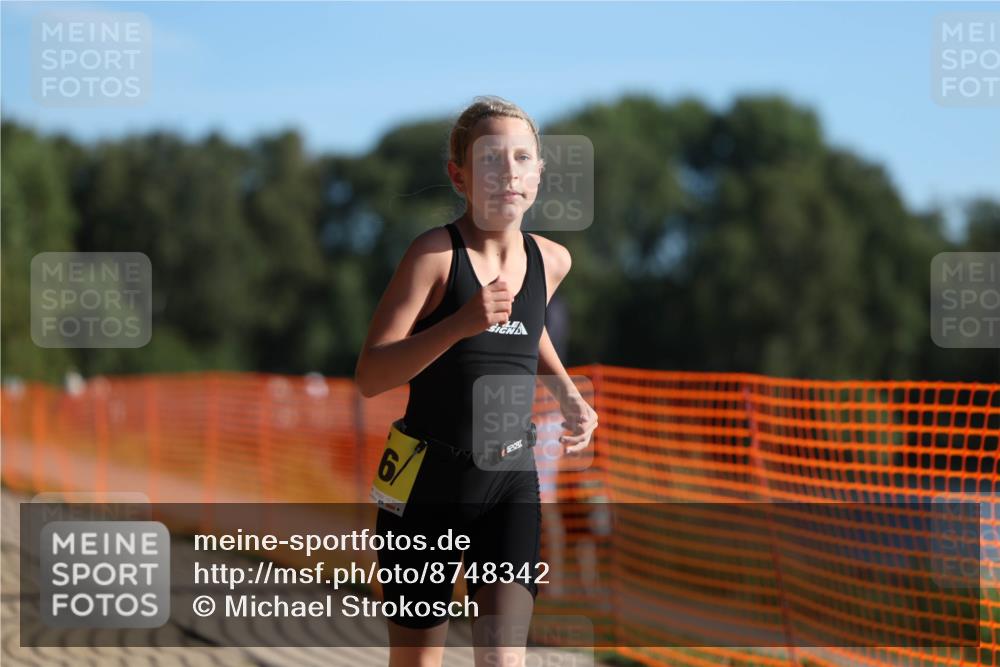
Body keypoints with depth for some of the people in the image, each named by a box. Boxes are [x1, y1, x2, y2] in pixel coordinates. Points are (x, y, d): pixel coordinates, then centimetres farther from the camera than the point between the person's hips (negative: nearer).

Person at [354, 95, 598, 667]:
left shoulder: (551, 261, 4)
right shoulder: (435, 254, -12)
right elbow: (371, 376, -17)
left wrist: (568, 395, 14)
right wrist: (459, 325, -29)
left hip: (511, 482, 3)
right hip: (428, 478, -3)